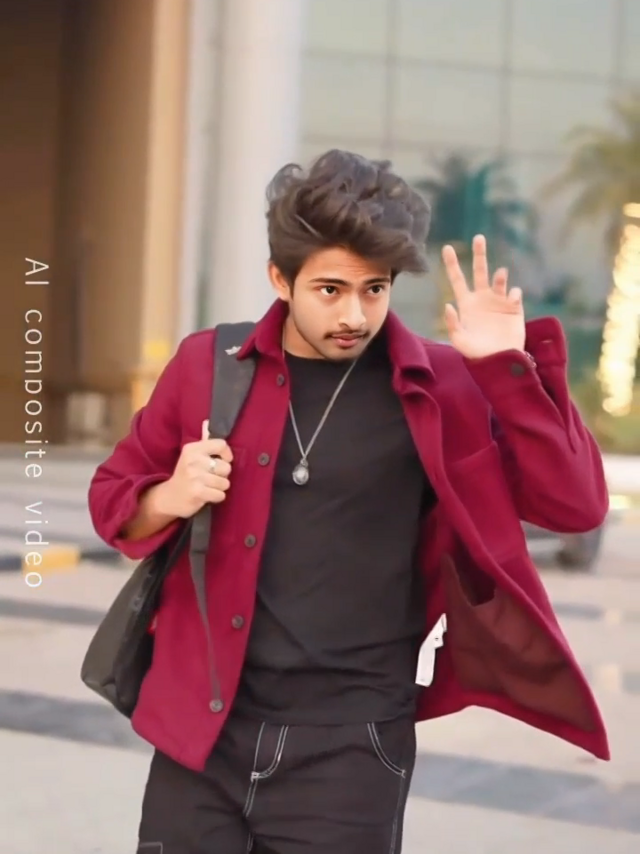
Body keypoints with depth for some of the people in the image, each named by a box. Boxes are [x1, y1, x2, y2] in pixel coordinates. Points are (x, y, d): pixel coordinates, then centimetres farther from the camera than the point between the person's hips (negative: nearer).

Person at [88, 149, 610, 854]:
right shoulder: (209, 365, 3)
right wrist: (168, 500, -8)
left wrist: (508, 366, -17)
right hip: (201, 732, 3)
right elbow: (113, 494, 14)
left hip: (347, 749, -2)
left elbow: (574, 503, -8)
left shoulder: (439, 389, -4)